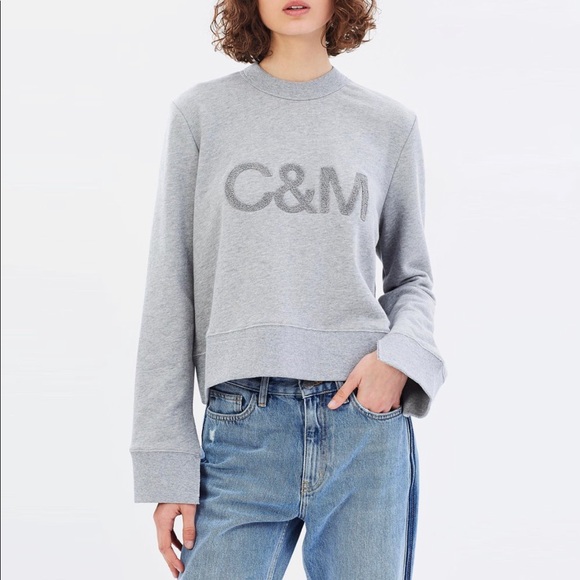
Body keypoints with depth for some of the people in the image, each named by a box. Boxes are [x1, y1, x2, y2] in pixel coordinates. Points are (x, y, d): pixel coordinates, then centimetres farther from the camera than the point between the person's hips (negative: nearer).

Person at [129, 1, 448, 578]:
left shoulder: (390, 124, 8)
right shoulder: (200, 112, 5)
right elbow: (170, 292, 3)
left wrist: (400, 356, -7)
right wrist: (167, 468, -1)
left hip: (366, 425, 1)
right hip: (242, 427, -1)